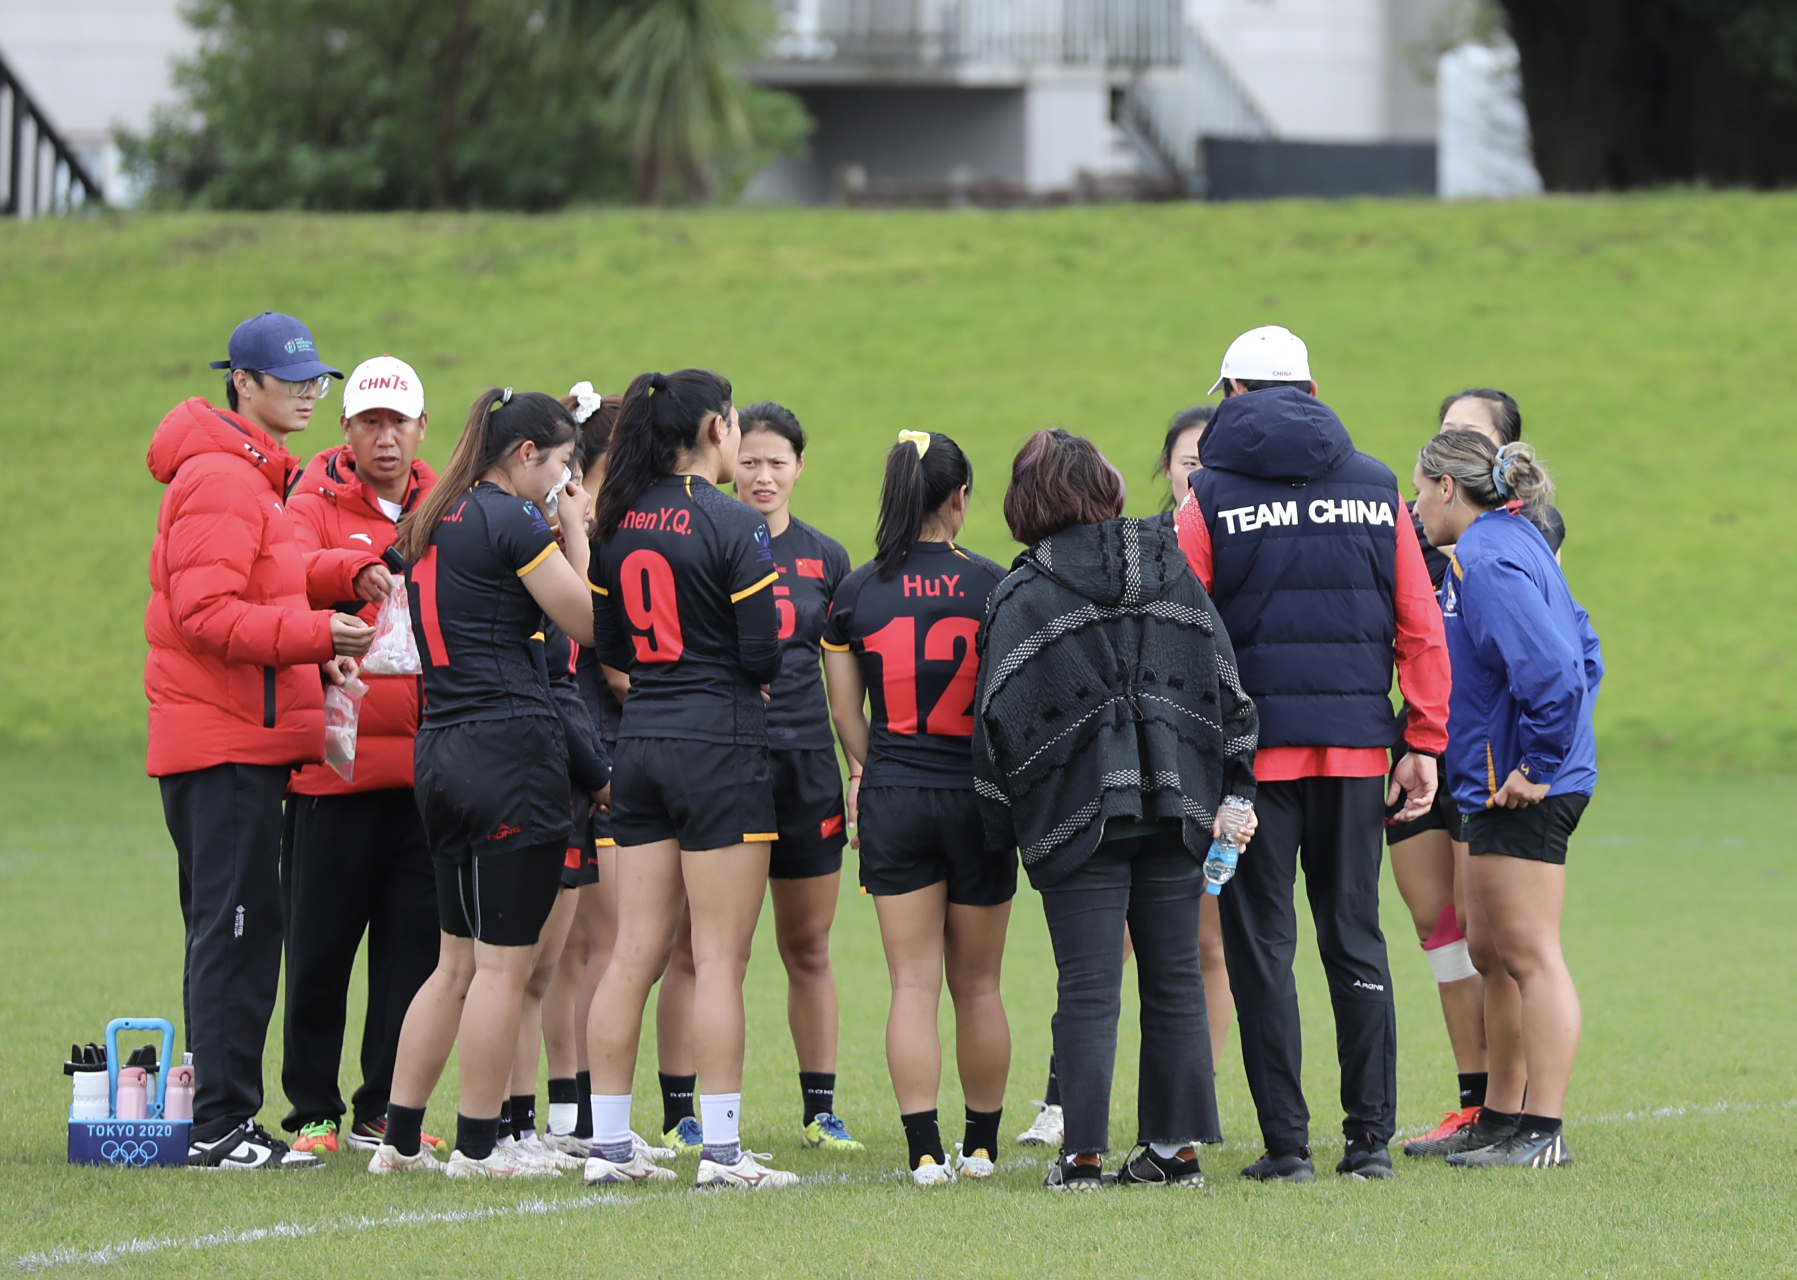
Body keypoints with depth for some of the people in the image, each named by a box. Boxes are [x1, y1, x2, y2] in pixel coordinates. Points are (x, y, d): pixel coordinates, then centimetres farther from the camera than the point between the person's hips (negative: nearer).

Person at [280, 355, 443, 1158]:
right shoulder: (318, 504, 3)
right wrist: (355, 571, -34)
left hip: (425, 759, 3)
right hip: (333, 763, -3)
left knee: (413, 942, 4)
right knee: (320, 945, 1)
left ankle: (385, 1110, 12)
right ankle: (312, 1111, 10)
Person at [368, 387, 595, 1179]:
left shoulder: (430, 524, 15)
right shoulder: (512, 520, -11)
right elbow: (588, 623, -8)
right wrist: (577, 532, 2)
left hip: (441, 749, 9)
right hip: (512, 746, -9)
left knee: (457, 959, 16)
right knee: (505, 961, -2)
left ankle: (399, 1138, 15)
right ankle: (477, 1146, 1)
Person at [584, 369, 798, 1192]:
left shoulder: (619, 523, 7)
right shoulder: (733, 526, -12)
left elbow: (606, 644, 13)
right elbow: (762, 655, -14)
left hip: (639, 744, 6)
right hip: (721, 744, -6)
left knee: (635, 954, 9)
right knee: (720, 959, -3)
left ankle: (609, 1142, 9)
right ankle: (721, 1149, -3)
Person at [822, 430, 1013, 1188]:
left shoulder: (855, 593, 0)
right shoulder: (990, 586, -7)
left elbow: (845, 711, 5)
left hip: (892, 800, 1)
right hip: (975, 795, -1)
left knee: (912, 984, 1)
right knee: (977, 986, 11)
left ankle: (924, 1149, -7)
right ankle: (981, 1145, 19)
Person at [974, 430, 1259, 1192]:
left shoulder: (1025, 598, -4)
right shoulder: (1176, 574, 8)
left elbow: (1000, 718, -4)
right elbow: (1227, 687, 8)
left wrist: (1001, 828, 4)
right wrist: (1234, 794, 11)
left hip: (1078, 810, -4)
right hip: (1176, 807, 4)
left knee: (1087, 987, -3)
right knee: (1175, 980, 9)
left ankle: (1083, 1152, -4)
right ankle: (1177, 1146, 11)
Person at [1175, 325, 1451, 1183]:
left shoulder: (1213, 499, -1)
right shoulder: (1376, 490, 7)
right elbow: (1420, 628, 6)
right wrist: (1425, 745, 9)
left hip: (1253, 746, -3)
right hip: (1356, 747, 3)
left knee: (1261, 942, 2)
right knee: (1354, 935, 10)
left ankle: (1286, 1142, -1)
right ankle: (1370, 1136, 7)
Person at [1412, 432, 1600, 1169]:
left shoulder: (1485, 560, -16)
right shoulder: (1517, 543, 16)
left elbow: (1552, 666, -27)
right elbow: (1583, 653, 22)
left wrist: (1538, 766, -19)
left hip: (1521, 792, -11)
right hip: (1501, 785, 11)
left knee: (1530, 955, -9)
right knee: (1495, 956, 16)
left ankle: (1544, 1133, -8)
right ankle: (1499, 1121, 24)